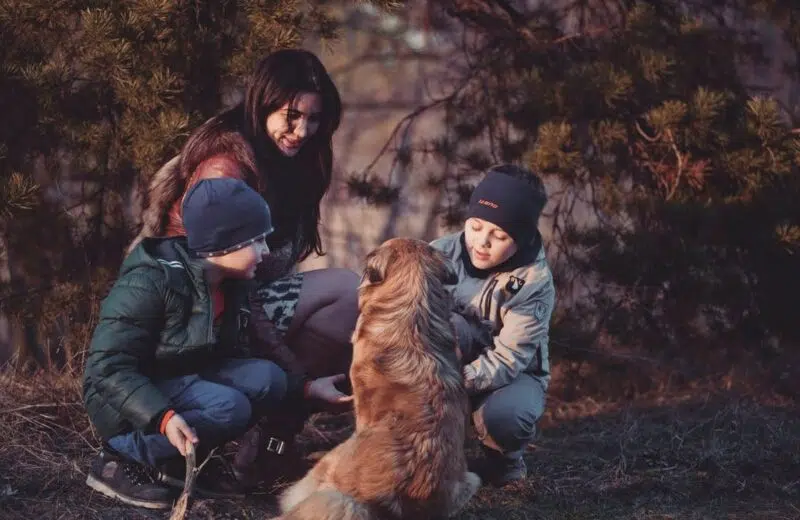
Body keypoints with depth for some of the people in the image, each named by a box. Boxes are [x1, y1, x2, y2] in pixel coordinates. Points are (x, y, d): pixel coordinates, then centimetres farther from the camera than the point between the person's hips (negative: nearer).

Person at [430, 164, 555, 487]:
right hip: (454, 363, 2)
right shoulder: (443, 254, -13)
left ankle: (504, 455, 1)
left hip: (512, 375, -2)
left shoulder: (534, 283, -21)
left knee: (504, 415, -38)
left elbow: (508, 359, -27)